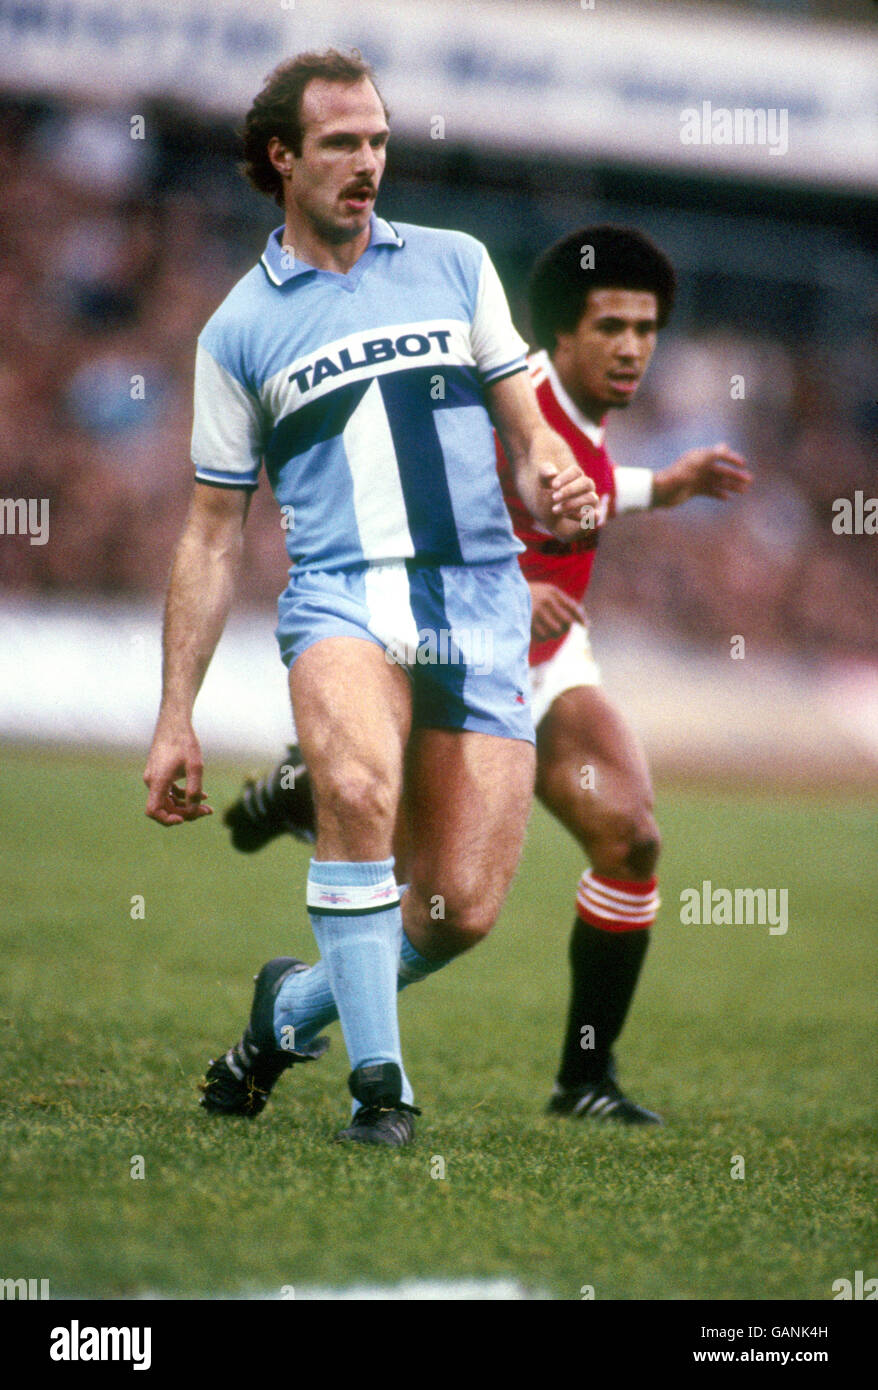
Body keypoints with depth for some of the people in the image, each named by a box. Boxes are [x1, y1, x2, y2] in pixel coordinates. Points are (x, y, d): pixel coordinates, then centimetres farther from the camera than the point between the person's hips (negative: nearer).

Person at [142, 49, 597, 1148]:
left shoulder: (454, 264, 14)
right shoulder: (238, 329, 11)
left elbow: (529, 431, 17)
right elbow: (211, 534, 14)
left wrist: (553, 489, -9)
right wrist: (175, 717, 9)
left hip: (481, 604, 2)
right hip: (342, 598, -2)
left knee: (464, 909, -6)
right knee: (359, 790, -34)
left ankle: (292, 1009, 24)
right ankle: (377, 1080, -23)